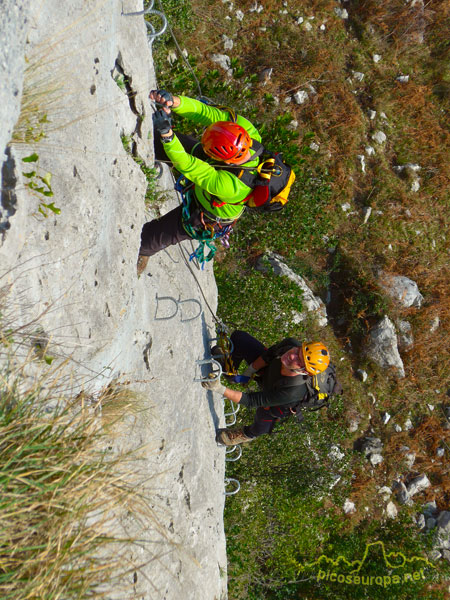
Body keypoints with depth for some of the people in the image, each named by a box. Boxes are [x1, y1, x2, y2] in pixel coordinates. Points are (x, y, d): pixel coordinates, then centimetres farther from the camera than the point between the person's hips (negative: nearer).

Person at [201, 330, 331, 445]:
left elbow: (251, 401, -38)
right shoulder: (291, 344, -37)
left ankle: (249, 434, 18)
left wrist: (219, 389, -41)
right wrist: (249, 371, -11)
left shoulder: (292, 392, -47)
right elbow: (270, 353, -12)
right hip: (269, 367, 2)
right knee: (239, 337, -4)